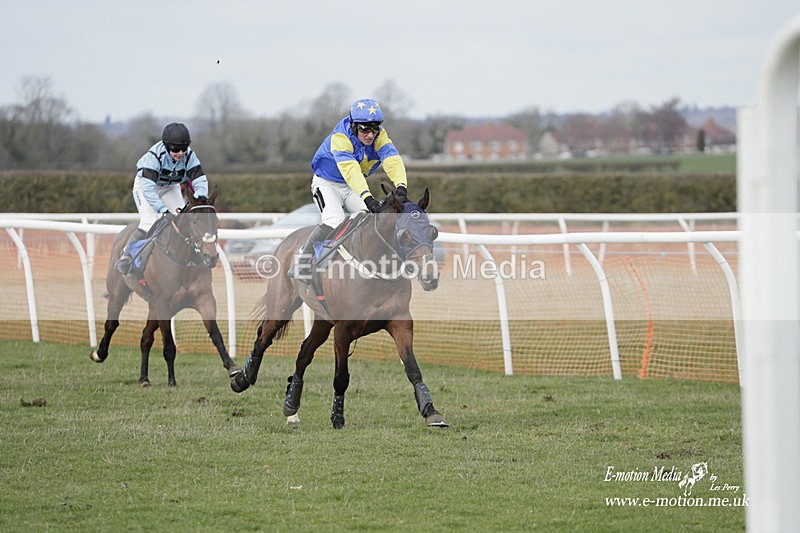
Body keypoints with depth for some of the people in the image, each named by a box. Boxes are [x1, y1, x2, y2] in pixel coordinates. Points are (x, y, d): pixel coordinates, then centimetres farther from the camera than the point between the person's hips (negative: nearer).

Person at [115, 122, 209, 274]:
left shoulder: (189, 156, -24)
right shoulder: (154, 156, -36)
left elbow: (201, 182, -25)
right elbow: (148, 189, -40)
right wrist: (164, 211, -49)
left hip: (170, 188, 5)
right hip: (145, 184, -5)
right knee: (150, 223, -23)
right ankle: (125, 257, -13)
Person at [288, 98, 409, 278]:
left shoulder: (380, 136, -16)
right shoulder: (340, 137, -31)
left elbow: (393, 160, -32)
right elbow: (350, 171, -44)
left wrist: (401, 187, -52)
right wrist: (368, 198, -58)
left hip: (352, 188, 5)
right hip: (327, 183, -5)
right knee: (334, 222, -29)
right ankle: (300, 263, -19)